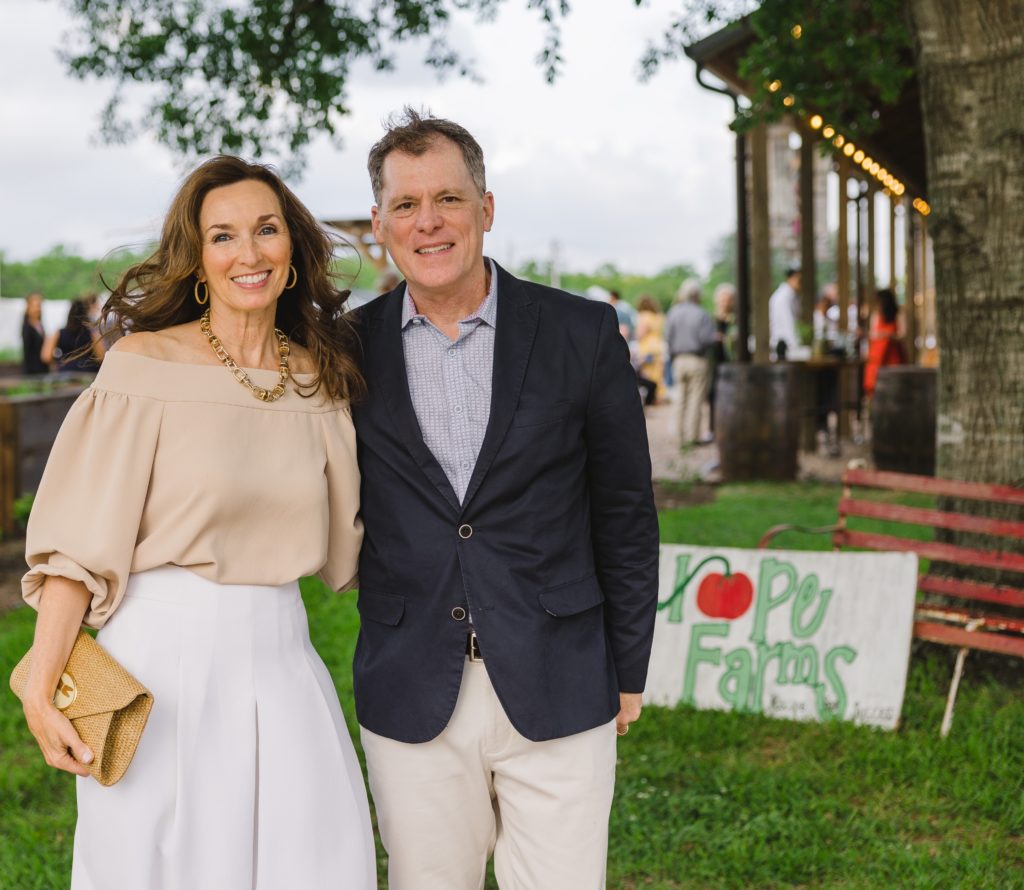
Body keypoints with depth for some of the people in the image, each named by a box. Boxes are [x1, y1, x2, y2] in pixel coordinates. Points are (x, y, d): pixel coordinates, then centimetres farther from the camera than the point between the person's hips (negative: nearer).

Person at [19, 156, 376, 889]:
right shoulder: (145, 366, -6)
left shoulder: (321, 380, 8)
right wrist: (42, 686, -11)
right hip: (166, 652, -4)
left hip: (279, 657, 4)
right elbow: (82, 540, -7)